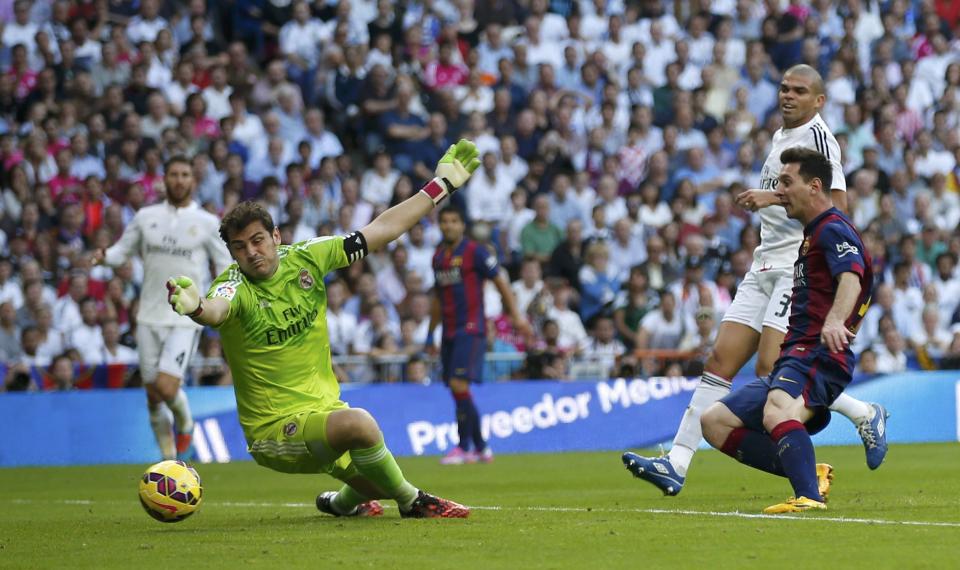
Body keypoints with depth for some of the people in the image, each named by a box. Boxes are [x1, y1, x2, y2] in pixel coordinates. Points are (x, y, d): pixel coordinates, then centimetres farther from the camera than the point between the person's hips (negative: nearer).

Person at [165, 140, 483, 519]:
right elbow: (214, 311, -44)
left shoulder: (305, 258, -1)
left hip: (325, 407, 7)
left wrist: (442, 185, 11)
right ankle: (411, 502, -8)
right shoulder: (235, 288, -18)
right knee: (358, 423, -32)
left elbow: (382, 230, 8)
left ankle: (341, 502, 46)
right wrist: (194, 306, -69)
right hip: (276, 428, -7)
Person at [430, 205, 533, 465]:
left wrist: (517, 315, -11)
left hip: (470, 329, -7)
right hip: (449, 333, 7)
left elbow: (501, 281, -5)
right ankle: (481, 448, 15)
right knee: (456, 389, 6)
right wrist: (431, 333, 25)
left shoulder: (475, 252, -6)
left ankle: (464, 447, -13)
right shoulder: (438, 257, 15)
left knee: (459, 385, -17)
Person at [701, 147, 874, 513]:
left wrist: (834, 321, -47)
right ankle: (808, 472, -5)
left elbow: (851, 277, -28)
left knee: (776, 414, -39)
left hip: (819, 356, -11)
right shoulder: (811, 234, 24)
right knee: (714, 422, 4)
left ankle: (809, 495, -52)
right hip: (793, 359, 11)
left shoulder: (834, 229, -7)